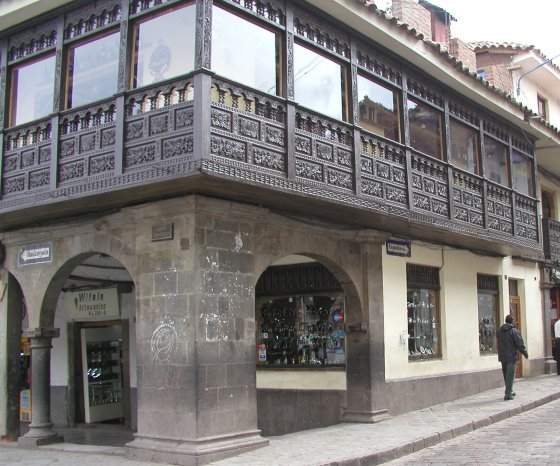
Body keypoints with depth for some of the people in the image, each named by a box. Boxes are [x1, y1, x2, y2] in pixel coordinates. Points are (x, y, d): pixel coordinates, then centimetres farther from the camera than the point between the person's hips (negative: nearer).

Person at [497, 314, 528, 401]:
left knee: (506, 375, 15)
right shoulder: (514, 331, -11)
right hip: (511, 356, -6)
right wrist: (525, 353, -2)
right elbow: (520, 344, -11)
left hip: (502, 357, 6)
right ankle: (508, 394, -8)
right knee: (510, 375, -5)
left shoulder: (500, 331, 9)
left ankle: (509, 392, 24)